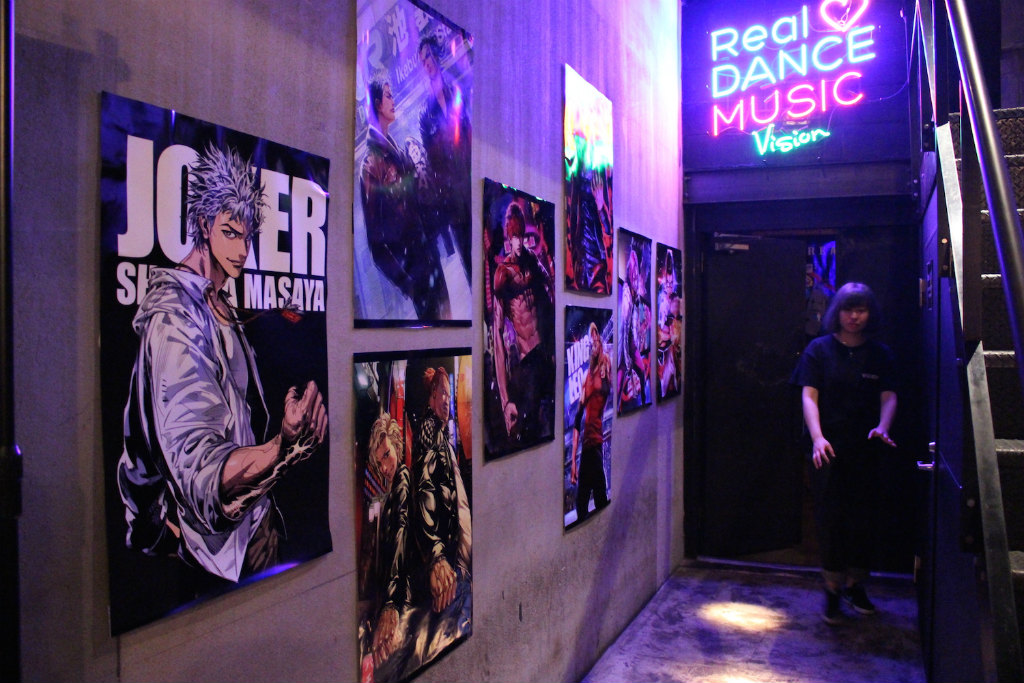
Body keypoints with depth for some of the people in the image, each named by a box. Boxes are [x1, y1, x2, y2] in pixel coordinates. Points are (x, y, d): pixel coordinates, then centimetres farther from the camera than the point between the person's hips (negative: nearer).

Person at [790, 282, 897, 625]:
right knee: (830, 516, -1)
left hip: (865, 449, 3)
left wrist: (882, 427, -21)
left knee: (863, 516, 9)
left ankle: (855, 584, 25)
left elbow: (888, 396, 1)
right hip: (829, 448, -2)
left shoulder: (880, 354, 7)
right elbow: (809, 396, -7)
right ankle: (833, 590, 10)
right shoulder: (819, 349, 0)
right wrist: (817, 437, -22)